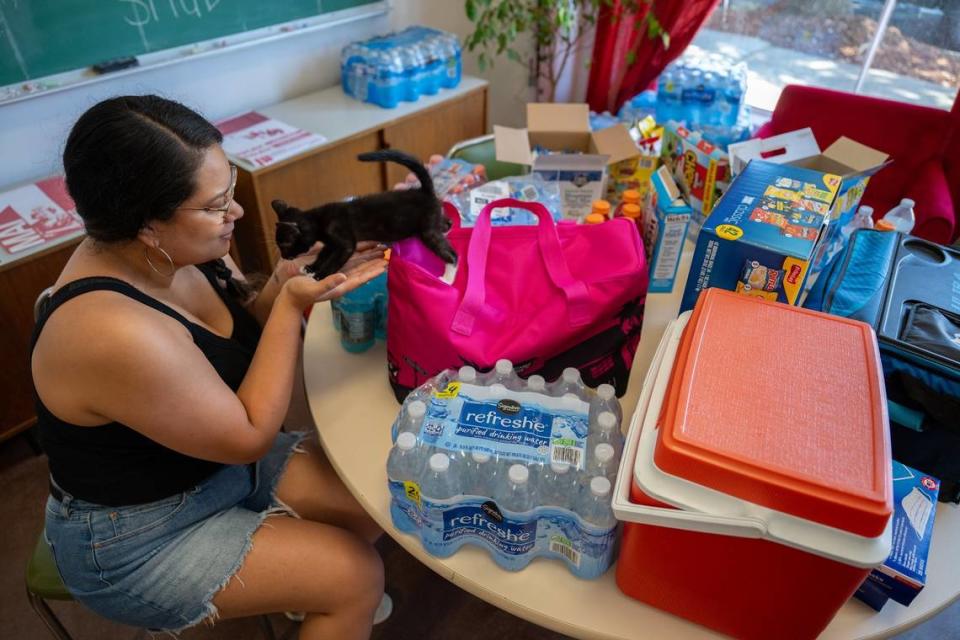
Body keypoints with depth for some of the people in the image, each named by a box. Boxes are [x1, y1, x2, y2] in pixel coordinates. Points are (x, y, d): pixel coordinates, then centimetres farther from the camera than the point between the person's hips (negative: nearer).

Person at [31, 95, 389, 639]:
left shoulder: (179, 249, -12)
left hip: (220, 461, 7)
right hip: (137, 539, -7)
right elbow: (251, 435, -25)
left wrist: (286, 280, -18)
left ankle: (310, 595, 32)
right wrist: (293, 305, -26)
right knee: (357, 575, -10)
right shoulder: (115, 332, -36)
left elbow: (244, 331, 2)